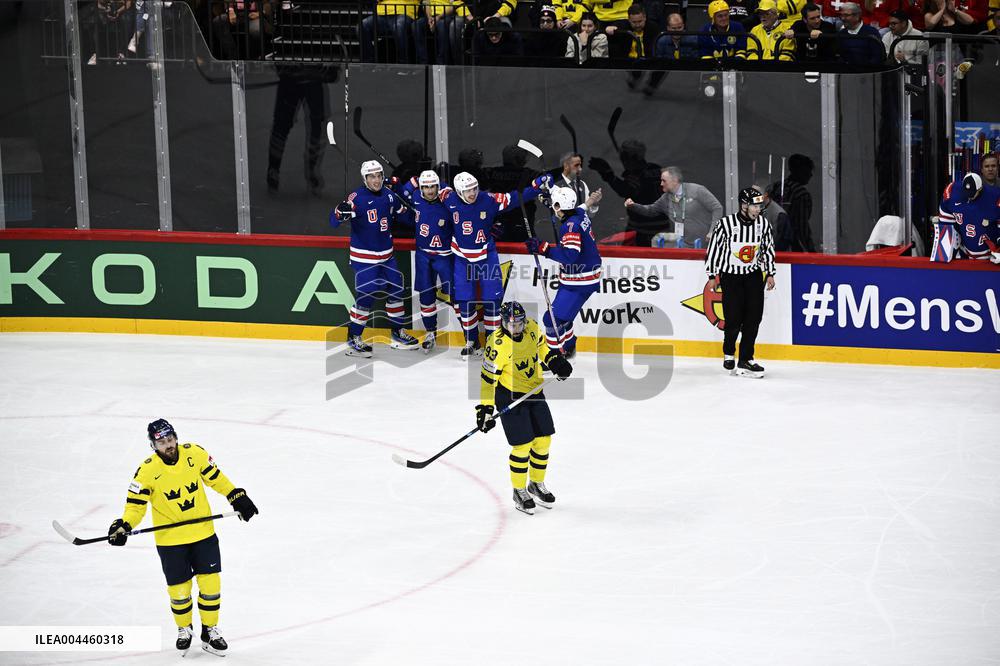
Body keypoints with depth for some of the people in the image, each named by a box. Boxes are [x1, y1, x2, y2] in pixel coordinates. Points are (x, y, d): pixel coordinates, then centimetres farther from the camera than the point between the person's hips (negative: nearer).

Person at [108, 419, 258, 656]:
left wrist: (238, 497, 4)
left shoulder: (195, 454, -8)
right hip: (170, 540, -2)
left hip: (203, 532, 2)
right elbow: (136, 504, -14)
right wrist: (124, 526, -30)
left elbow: (215, 478, 6)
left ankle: (210, 632, 21)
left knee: (210, 584, 3)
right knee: (179, 589, 5)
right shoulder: (147, 471, -16)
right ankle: (184, 630, 31)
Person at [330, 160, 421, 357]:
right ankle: (353, 339, 1)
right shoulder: (357, 198, -15)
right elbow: (334, 222, -24)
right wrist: (340, 213, -43)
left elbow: (401, 213, 24)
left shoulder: (389, 195, 5)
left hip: (386, 255, 7)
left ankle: (398, 333, 27)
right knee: (365, 296, -10)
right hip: (364, 257, -7)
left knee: (396, 290, 12)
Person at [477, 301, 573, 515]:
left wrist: (554, 360, 4)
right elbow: (488, 378, -21)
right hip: (509, 396, -7)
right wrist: (485, 407, -24)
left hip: (534, 392, 7)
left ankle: (537, 484, 30)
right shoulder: (498, 345, -26)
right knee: (523, 445, -8)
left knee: (543, 440, 10)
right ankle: (519, 491, 11)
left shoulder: (531, 327, -8)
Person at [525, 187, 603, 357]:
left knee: (553, 319, -9)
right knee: (561, 314, 25)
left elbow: (570, 255, -35)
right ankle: (568, 347, 41)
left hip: (579, 283, -10)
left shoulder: (571, 226, -27)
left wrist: (543, 248, -31)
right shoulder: (580, 213, 1)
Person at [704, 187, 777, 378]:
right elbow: (713, 248, -7)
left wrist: (770, 273, 10)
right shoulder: (725, 224, -17)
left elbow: (768, 248, 11)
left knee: (753, 317, -4)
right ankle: (728, 353, 20)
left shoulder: (763, 224, -3)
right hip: (730, 276, -4)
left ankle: (745, 360, 0)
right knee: (734, 318, -6)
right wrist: (712, 276, -3)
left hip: (753, 276, 4)